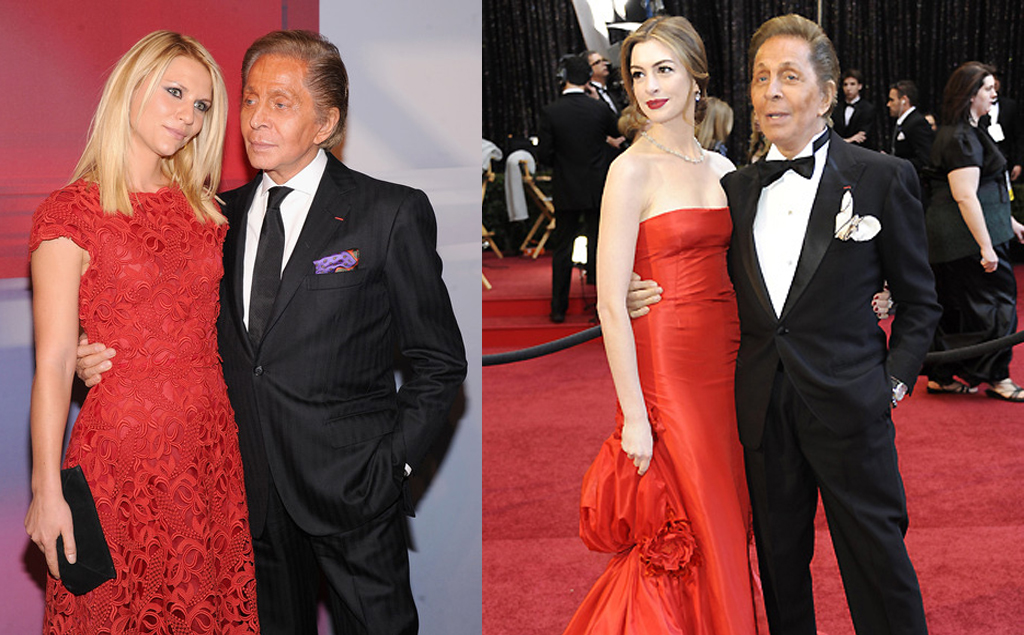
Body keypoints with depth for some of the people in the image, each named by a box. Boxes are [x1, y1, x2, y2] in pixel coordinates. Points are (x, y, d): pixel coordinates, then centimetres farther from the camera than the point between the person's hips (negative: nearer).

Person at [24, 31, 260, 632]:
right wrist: (47, 490, -11)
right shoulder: (71, 212, -7)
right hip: (123, 443, -5)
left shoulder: (202, 204, 9)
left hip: (211, 444, 5)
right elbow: (54, 362, -9)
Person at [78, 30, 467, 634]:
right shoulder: (224, 215, 8)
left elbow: (439, 361, -4)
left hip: (352, 492, -4)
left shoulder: (392, 213, -7)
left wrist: (393, 464, -10)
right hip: (252, 492, 5)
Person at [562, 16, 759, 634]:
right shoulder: (633, 169, -11)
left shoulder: (720, 168, 9)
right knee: (684, 534, 3)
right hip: (666, 367, -7)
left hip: (726, 362, 7)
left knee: (724, 528, 15)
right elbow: (611, 303, -15)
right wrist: (634, 416, -17)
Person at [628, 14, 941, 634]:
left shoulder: (884, 177, -3)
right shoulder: (736, 188, 7)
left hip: (849, 406, -4)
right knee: (780, 560, 16)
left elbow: (919, 298, 3)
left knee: (877, 558, 6)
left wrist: (896, 380, -5)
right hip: (764, 412, 4)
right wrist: (649, 297, -5)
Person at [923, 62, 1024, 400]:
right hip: (966, 236, -10)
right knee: (996, 302, 0)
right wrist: (986, 246, -26)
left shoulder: (967, 132, 16)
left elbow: (985, 190, 24)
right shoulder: (960, 138, -18)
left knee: (955, 307, 13)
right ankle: (996, 377, 11)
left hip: (954, 239, 10)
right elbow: (965, 196, -24)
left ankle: (941, 376, 19)